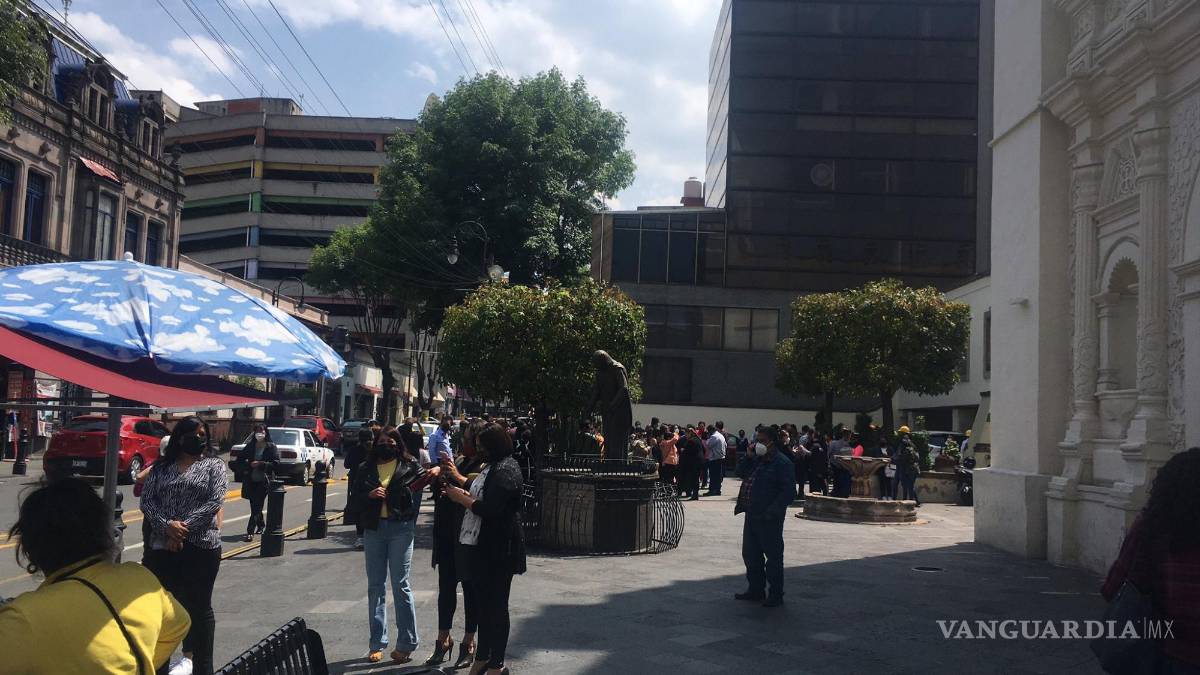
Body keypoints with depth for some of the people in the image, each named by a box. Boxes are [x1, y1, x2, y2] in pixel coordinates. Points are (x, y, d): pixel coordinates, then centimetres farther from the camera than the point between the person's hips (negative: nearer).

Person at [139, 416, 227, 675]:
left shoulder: (214, 466, 5)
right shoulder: (162, 467, 11)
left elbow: (215, 501, -7)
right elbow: (147, 500, 1)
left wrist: (185, 527, -16)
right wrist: (166, 525, -16)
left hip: (200, 546, -2)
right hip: (161, 545, 2)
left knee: (199, 607, 6)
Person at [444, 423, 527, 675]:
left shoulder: (505, 470, -18)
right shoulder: (491, 467, 14)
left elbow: (489, 509, -25)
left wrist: (460, 497, -12)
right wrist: (462, 493, 1)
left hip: (497, 550, -10)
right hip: (481, 545, 10)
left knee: (496, 606, 1)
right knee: (485, 604, 17)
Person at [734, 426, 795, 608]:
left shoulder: (782, 463, -13)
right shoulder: (757, 459, 14)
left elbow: (788, 492, -17)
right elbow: (741, 473, 16)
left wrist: (772, 512, -22)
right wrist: (748, 456, 1)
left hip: (769, 519, -9)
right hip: (752, 516, 9)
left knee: (773, 557, 1)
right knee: (750, 554, 16)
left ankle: (776, 595, 10)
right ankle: (756, 590, 29)